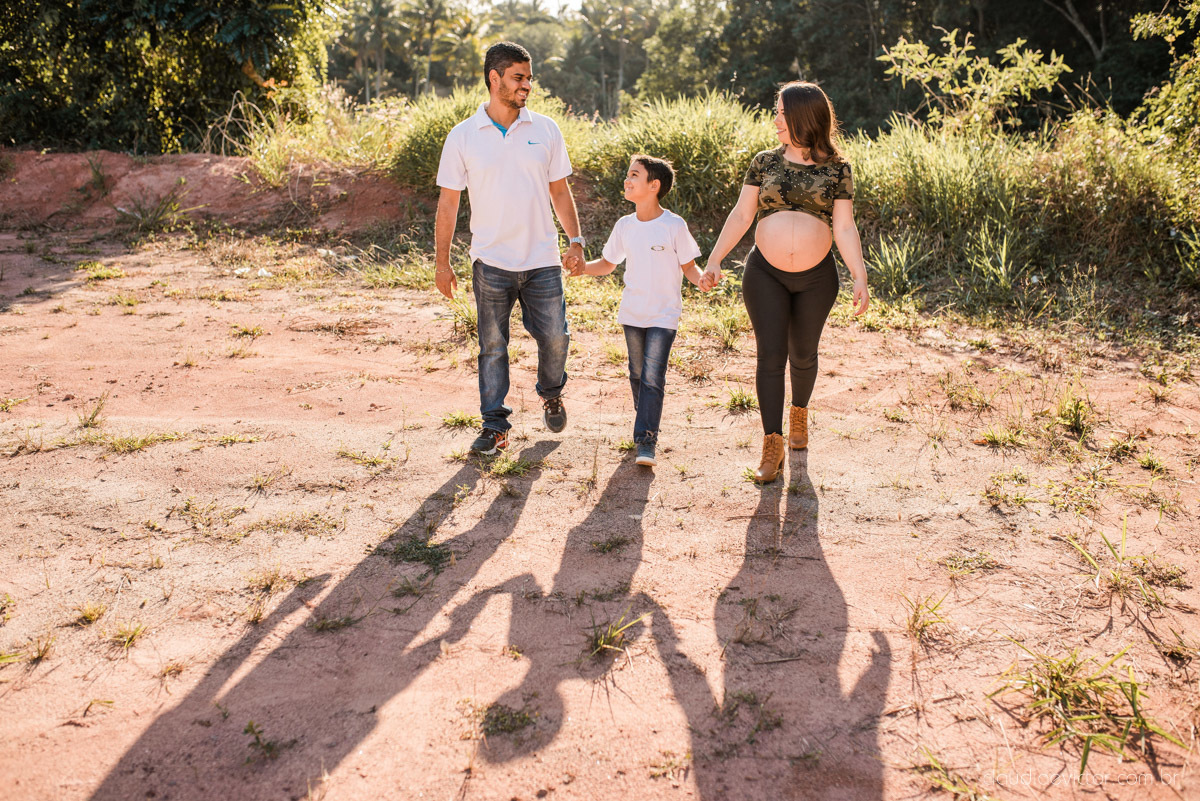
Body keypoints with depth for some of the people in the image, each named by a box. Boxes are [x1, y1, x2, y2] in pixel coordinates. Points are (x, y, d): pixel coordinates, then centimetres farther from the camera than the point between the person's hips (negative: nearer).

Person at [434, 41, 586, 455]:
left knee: (555, 337, 3)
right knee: (493, 346, 4)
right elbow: (448, 203, 3)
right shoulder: (462, 137, 0)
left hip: (542, 261, 1)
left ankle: (551, 394, 34)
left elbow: (560, 192, 11)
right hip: (491, 262, -1)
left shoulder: (546, 131, 4)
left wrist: (576, 240, 0)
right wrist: (441, 261, 1)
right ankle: (495, 425, 16)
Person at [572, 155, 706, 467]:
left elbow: (688, 266, -3)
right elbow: (607, 263, 12)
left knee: (653, 376, -10)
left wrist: (701, 279, -24)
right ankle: (646, 421, 34)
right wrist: (585, 268, -8)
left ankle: (646, 441, -7)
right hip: (632, 313, 5)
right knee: (638, 373, 15)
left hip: (664, 315, -5)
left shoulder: (674, 226, -11)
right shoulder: (624, 225, 2)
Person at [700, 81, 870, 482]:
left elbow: (845, 228, -3)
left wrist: (860, 278, -12)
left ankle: (799, 412, 43)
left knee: (803, 354, 14)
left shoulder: (836, 168, -1)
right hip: (765, 275, 0)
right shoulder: (764, 162, 2)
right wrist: (714, 260, -6)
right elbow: (741, 215, 2)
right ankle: (772, 445, -2)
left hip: (816, 278, 0)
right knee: (771, 355, -6)